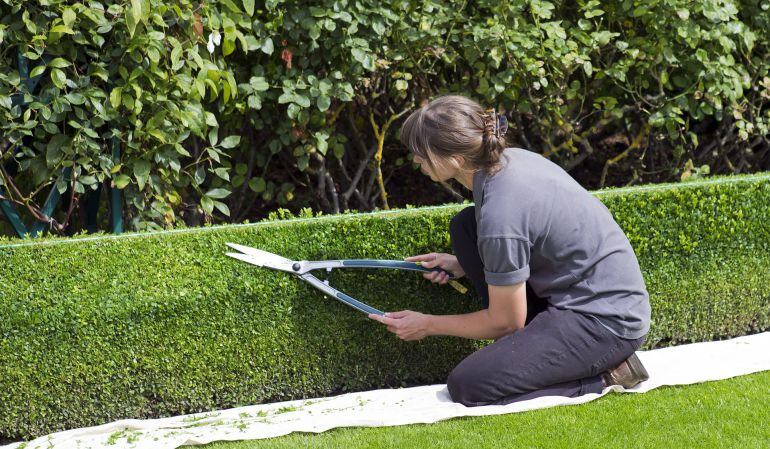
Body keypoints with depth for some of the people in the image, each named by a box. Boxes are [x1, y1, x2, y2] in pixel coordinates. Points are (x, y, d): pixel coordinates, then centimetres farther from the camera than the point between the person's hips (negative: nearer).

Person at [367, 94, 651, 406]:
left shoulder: (499, 218, -26)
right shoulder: (511, 159, 0)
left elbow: (505, 321, -12)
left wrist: (427, 325, 1)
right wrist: (462, 265, 14)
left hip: (606, 324, -10)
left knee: (466, 386, -16)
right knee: (465, 225, 9)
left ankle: (602, 376, -6)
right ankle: (531, 346, 8)